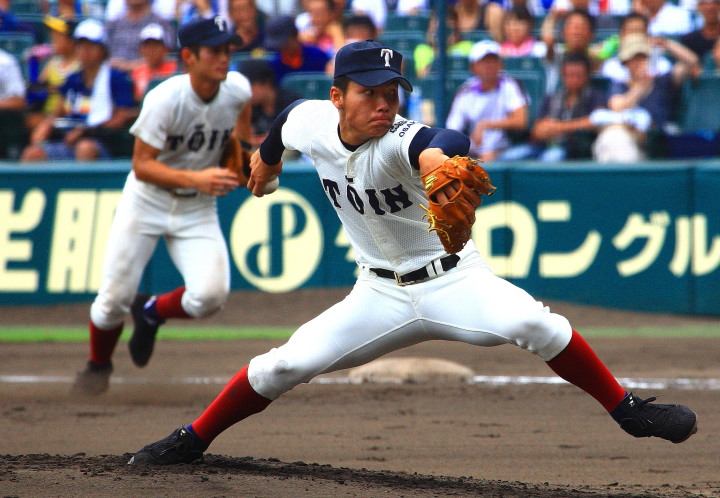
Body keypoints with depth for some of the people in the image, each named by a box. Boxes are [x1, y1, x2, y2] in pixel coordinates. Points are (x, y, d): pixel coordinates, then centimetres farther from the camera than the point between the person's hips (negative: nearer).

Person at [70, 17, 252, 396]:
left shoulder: (237, 90, -12)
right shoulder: (165, 99, -25)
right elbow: (142, 166, -25)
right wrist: (194, 178, -37)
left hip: (198, 210, 3)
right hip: (147, 203, -3)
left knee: (210, 295, -18)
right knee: (115, 298, -2)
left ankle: (151, 312, 16)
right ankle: (98, 364, 31)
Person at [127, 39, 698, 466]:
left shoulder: (399, 141, -28)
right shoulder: (312, 122, -10)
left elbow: (448, 142, -53)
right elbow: (288, 116, 16)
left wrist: (436, 157, -78)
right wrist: (267, 154, 36)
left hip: (452, 279, -4)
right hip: (381, 294, 4)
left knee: (529, 321, -29)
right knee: (286, 364, -6)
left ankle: (627, 410, -15)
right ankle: (192, 440, 13)